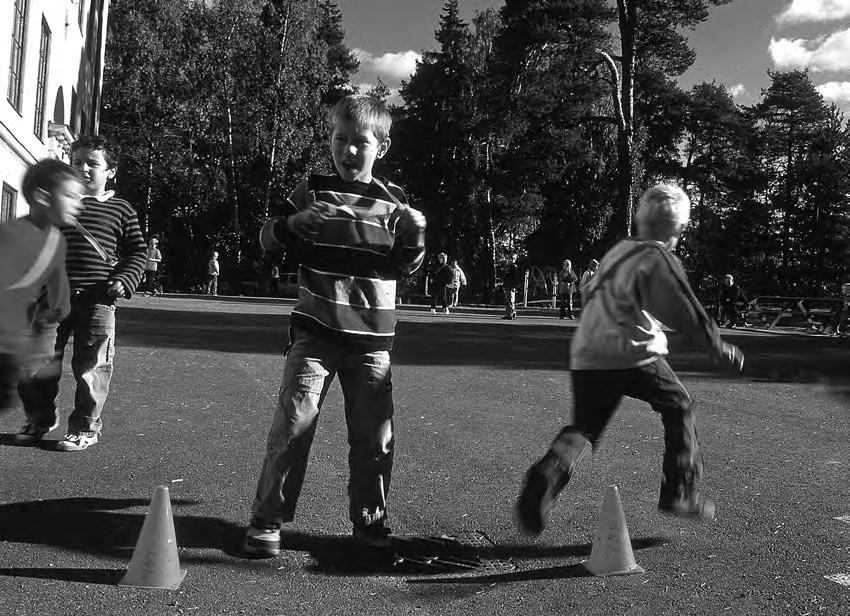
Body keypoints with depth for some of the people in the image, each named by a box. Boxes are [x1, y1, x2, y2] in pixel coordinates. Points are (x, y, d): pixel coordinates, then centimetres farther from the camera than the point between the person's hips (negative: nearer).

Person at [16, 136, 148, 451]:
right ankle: (40, 418, 26)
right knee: (36, 360, 4)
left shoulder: (121, 209, 5)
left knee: (91, 366, 2)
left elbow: (138, 251, 8)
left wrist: (125, 280, -7)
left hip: (97, 299, -3)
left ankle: (85, 428, 16)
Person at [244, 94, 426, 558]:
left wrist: (415, 236, -8)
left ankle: (370, 521, 22)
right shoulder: (313, 190, 3)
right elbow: (266, 239, 5)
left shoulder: (392, 200, 6)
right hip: (316, 330, -1)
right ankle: (266, 521, 8)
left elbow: (405, 266, 12)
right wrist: (293, 223, -15)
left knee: (375, 434, 4)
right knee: (293, 424, -7)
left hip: (371, 337, 2)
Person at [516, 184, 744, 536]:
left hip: (586, 357, 6)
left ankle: (548, 473, -20)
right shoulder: (660, 260, -5)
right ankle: (679, 493, 18)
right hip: (633, 355, -6)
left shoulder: (617, 251, 17)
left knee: (584, 428, 10)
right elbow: (688, 312, -8)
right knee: (678, 407, 16)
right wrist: (720, 349, 4)